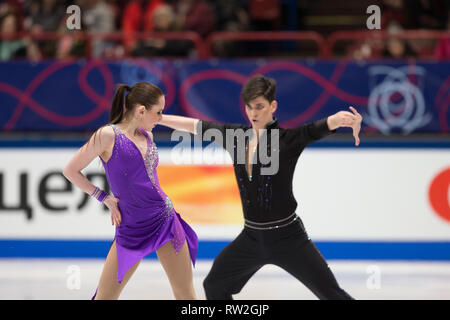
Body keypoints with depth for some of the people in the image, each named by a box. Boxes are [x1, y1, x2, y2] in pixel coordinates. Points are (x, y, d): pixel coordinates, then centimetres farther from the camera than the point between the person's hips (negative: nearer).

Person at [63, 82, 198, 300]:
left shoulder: (147, 136, 9)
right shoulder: (108, 135, -10)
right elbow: (71, 171, -5)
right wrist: (104, 198, -4)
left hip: (165, 221, 5)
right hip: (131, 229, -5)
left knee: (186, 294, 5)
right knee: (104, 297, -4)